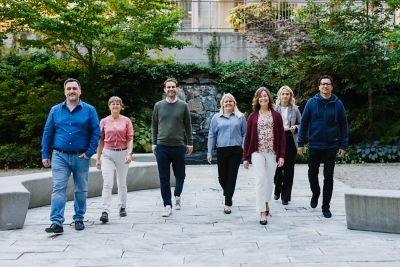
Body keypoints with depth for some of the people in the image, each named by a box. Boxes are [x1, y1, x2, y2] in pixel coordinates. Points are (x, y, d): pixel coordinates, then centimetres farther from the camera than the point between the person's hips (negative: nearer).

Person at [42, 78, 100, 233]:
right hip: (60, 156, 1)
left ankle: (79, 219, 23)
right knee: (58, 189, -7)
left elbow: (96, 132, -2)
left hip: (81, 157, 0)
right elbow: (47, 133, 8)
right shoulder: (55, 110, 6)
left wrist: (89, 152, -9)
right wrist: (45, 155, 3)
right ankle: (56, 222, -9)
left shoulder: (89, 110, 0)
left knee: (81, 190, 9)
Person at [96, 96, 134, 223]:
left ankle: (122, 207, 27)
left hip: (122, 153, 0)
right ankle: (105, 211, -14)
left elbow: (130, 139, -1)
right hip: (107, 154, 0)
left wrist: (129, 153, -15)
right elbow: (100, 140, 9)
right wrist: (98, 158, 7)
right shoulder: (104, 121, 5)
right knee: (107, 183, -10)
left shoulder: (126, 121, 2)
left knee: (122, 183, 12)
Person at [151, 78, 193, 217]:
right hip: (162, 147, 0)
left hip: (179, 146, 0)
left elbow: (188, 126, 7)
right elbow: (154, 125, 11)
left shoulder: (183, 105, 4)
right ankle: (167, 205, 9)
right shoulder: (158, 105, 6)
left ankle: (177, 196, 37)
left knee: (180, 175, 9)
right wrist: (154, 143, 6)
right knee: (164, 178, 1)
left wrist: (190, 143, 4)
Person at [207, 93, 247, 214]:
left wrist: (244, 149, -2)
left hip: (236, 151, -1)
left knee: (232, 177, 0)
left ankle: (228, 203, 8)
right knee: (222, 177, 5)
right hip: (221, 151, 1)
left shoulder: (240, 117, 7)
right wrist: (209, 152, 6)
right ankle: (227, 193, 37)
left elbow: (244, 134, 7)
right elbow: (212, 135, 9)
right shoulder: (216, 118, 8)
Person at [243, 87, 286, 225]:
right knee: (261, 180, -8)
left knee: (269, 180, 10)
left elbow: (282, 136, 3)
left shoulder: (276, 115, 4)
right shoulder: (253, 116, 4)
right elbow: (247, 137, 5)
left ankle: (266, 202, 34)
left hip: (272, 153, 1)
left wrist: (281, 155, -4)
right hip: (257, 153, -1)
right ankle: (262, 212, -5)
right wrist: (245, 157, 3)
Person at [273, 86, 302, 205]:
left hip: (290, 140, 1)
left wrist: (295, 127, -8)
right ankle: (277, 190, 26)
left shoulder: (295, 109, 7)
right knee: (277, 166, 0)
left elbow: (301, 124, 12)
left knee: (289, 168, 2)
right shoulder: (274, 108, 3)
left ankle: (286, 196, 10)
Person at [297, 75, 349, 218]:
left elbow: (343, 125, 3)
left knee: (329, 177, 5)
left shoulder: (337, 104, -1)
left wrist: (343, 145, -1)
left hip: (331, 147, 0)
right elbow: (304, 123, 0)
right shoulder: (311, 103, -2)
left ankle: (326, 206, 14)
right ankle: (315, 194, 39)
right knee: (312, 174, 12)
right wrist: (300, 143, -3)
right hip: (314, 146, 0)